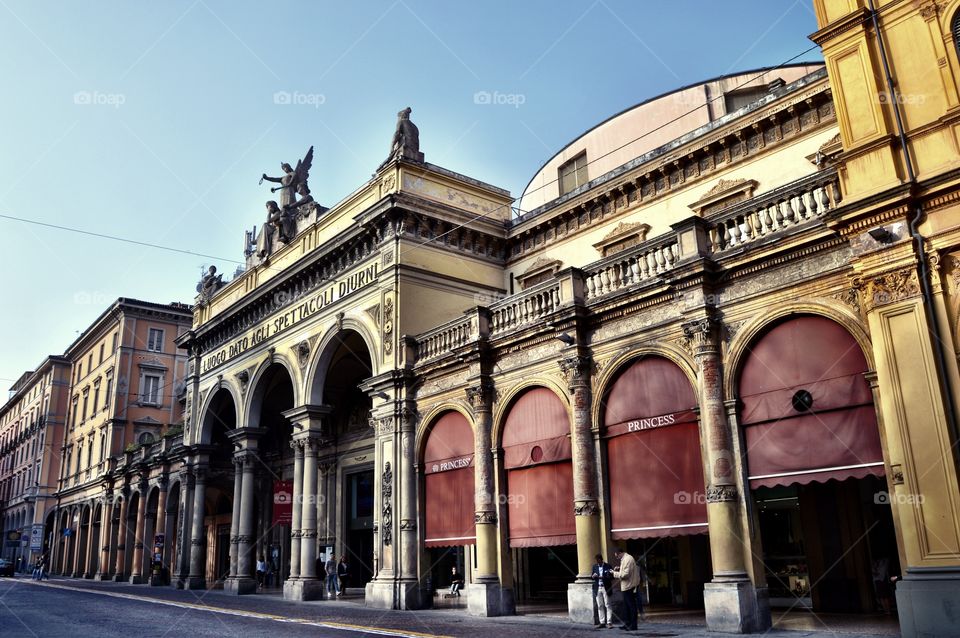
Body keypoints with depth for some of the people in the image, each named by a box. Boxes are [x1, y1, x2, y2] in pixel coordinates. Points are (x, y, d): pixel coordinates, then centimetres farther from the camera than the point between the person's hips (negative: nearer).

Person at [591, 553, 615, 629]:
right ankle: (602, 622, 11)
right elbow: (592, 575, 15)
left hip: (606, 588, -4)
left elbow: (612, 576, -6)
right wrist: (593, 576, -9)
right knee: (600, 606, 6)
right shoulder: (595, 567, 12)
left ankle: (609, 623, 0)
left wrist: (603, 577, -19)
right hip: (598, 589, 4)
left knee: (608, 606, -2)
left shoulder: (608, 566, -2)